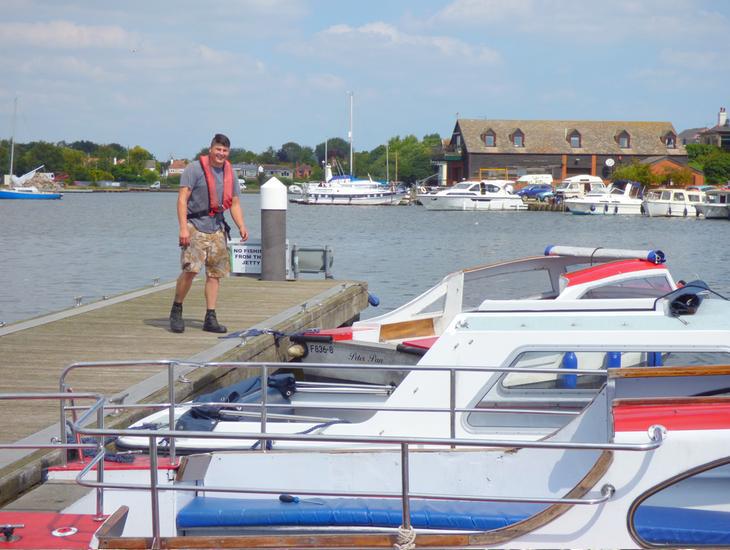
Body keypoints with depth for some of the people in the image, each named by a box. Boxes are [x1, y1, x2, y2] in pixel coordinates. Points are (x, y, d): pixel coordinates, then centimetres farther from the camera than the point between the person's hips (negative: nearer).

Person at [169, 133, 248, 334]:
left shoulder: (229, 173, 14)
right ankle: (176, 311, 0)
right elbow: (182, 199, -11)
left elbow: (235, 203, 20)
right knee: (190, 269, -17)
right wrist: (183, 227, -21)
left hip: (217, 228, 6)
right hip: (195, 226, -6)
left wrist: (242, 226, 4)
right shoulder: (194, 169, -6)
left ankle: (210, 318, 9)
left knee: (215, 273, 4)